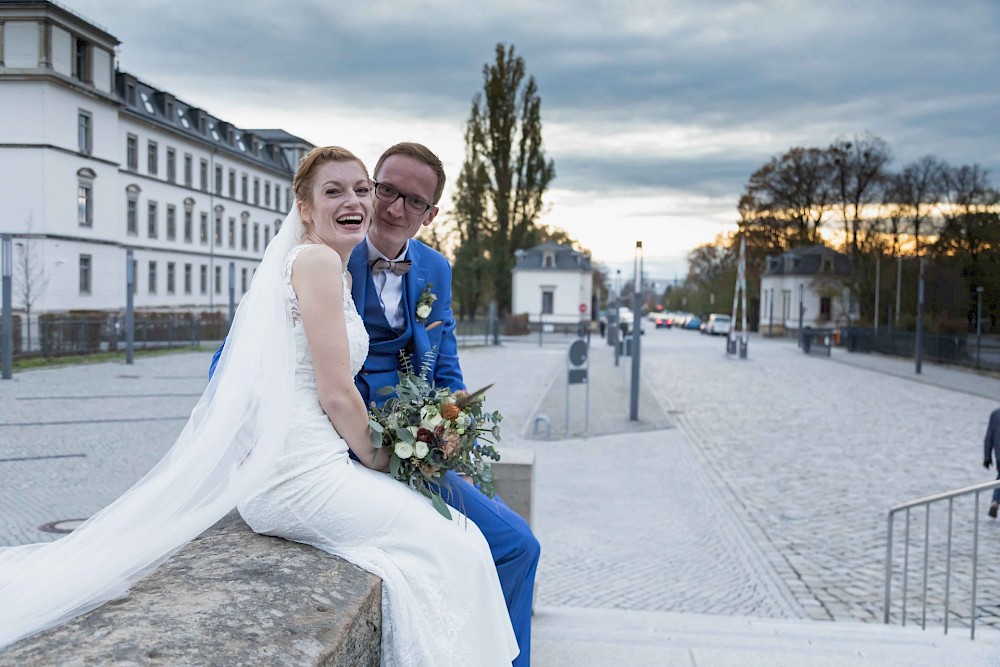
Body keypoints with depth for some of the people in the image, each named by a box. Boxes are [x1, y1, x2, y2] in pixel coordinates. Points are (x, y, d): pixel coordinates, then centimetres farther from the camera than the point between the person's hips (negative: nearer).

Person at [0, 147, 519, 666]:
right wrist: (382, 462, 0)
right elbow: (337, 395, -14)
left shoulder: (339, 272, 19)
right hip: (300, 471, -10)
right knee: (454, 548, -7)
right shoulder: (318, 259, -11)